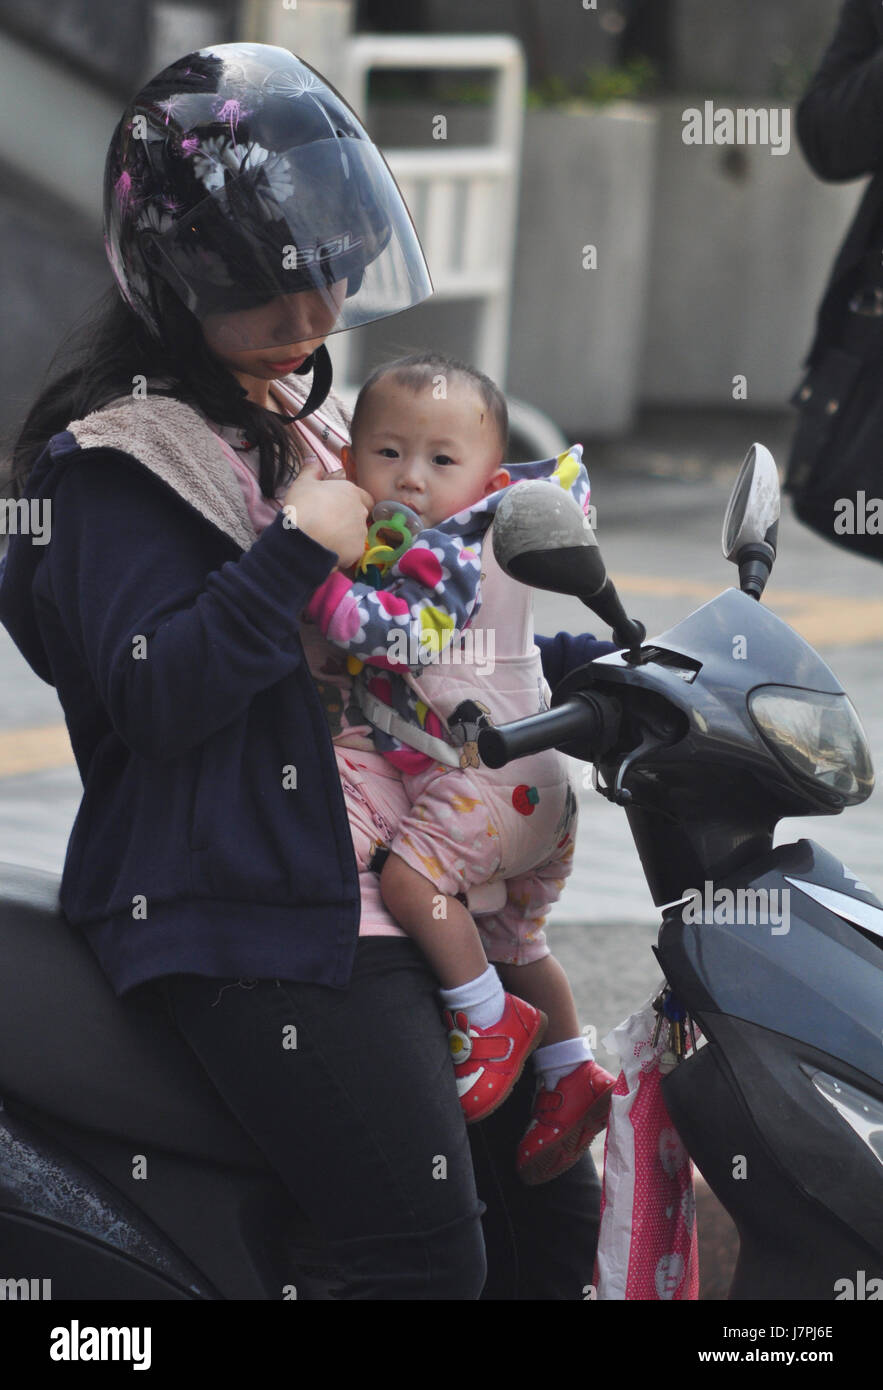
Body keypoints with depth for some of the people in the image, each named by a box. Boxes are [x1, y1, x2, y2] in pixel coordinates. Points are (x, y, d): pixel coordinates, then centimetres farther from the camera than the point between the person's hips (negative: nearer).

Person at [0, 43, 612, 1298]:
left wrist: (592, 665, 19)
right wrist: (297, 551, -23)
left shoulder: (311, 421, 20)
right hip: (260, 926, -9)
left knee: (550, 1221, 9)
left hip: (394, 900, 9)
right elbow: (154, 695, -19)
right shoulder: (119, 461, -8)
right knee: (426, 1256, -19)